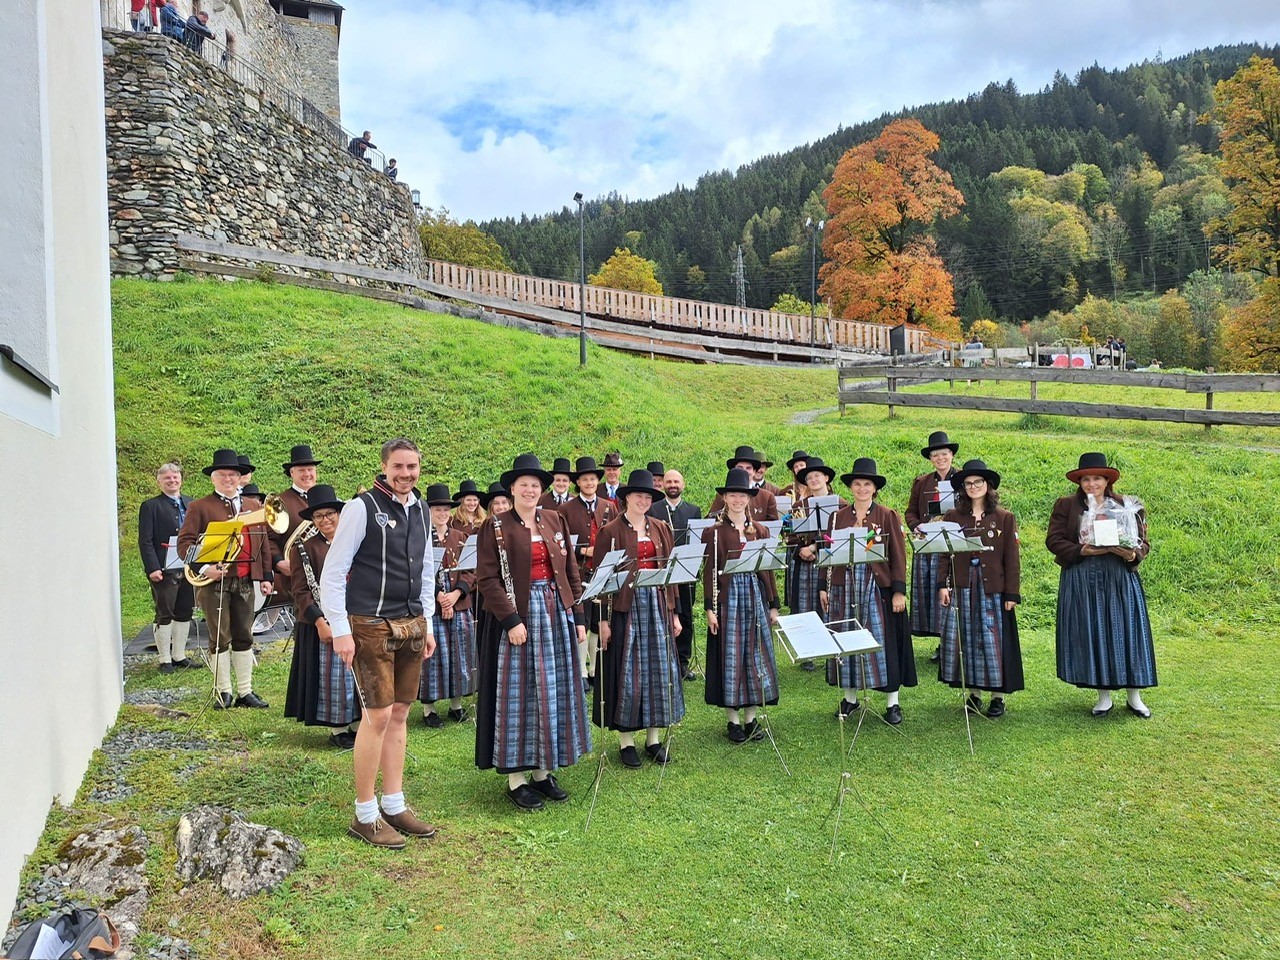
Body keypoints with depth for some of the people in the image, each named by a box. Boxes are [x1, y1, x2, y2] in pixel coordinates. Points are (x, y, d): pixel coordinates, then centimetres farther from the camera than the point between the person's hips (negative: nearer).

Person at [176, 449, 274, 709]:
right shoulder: (199, 507, 2)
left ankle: (245, 692, 17)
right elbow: (184, 542, -5)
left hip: (246, 581, 4)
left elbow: (263, 543, 16)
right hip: (214, 580, -4)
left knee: (244, 637, 9)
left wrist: (266, 575, 9)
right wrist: (203, 567, -19)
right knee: (220, 638, 2)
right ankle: (223, 692, 12)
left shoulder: (253, 507, 16)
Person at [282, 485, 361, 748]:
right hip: (323, 624, -4)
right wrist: (320, 622, -17)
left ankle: (358, 725, 22)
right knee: (333, 676, 1)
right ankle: (338, 729, 14)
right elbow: (301, 591, -8)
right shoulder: (303, 547, -3)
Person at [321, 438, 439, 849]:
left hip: (411, 626, 6)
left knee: (399, 714, 11)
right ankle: (365, 815, 9)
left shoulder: (420, 511, 11)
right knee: (378, 716, -5)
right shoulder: (362, 507, -9)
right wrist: (340, 630, -13)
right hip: (372, 626, -6)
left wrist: (427, 624, 16)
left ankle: (394, 806, 22)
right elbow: (332, 572, -10)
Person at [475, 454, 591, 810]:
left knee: (555, 692, 9)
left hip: (556, 614, 5)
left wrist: (578, 617, 6)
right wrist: (511, 620, -18)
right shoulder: (495, 527, -5)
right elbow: (487, 579, -11)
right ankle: (516, 778, 11)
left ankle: (544, 770, 22)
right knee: (518, 694, 2)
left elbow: (571, 571, 10)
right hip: (517, 616, -5)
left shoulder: (556, 521, 9)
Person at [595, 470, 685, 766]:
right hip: (624, 606, -4)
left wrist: (674, 612, 9)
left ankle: (654, 738, 21)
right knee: (626, 670, 2)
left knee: (659, 668, 8)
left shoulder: (662, 529, 10)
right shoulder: (611, 532, -4)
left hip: (657, 605, 4)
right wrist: (603, 619, -9)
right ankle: (626, 741, 14)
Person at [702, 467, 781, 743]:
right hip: (728, 598, -4)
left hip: (756, 598, 4)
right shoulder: (713, 532, -2)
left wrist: (773, 604, 9)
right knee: (730, 656, 2)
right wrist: (710, 608, -9)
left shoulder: (760, 530, 9)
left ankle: (751, 717, 18)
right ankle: (733, 720, 12)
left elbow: (768, 569, 11)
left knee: (756, 654, 6)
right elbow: (709, 572, -4)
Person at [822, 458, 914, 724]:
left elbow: (898, 555, -3)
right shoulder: (839, 517, 7)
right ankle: (850, 697, 23)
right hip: (845, 587, 3)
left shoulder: (887, 516, -2)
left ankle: (892, 703, 10)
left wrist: (899, 590, -9)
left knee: (883, 642, 0)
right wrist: (824, 587, 8)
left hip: (878, 587, -3)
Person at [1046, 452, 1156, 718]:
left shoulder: (1127, 506, 8)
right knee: (1090, 635, 2)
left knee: (1126, 633, 2)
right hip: (1082, 581, -1)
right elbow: (1053, 540, -1)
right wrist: (1082, 550, -15)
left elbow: (1144, 542, 8)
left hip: (1121, 580, 1)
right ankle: (1104, 696, 15)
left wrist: (1134, 554, -14)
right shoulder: (1066, 506, 3)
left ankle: (1135, 697, 15)